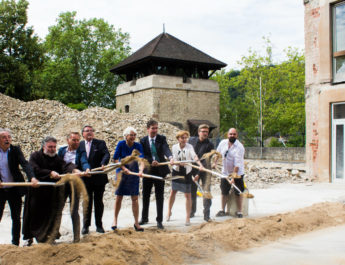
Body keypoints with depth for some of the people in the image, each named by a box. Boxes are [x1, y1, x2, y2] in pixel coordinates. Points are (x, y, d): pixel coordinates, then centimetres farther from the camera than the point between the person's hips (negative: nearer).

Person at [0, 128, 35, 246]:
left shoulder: (15, 150, -4)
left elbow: (25, 164, -17)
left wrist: (32, 177, -34)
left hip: (14, 189, 0)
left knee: (16, 218, 8)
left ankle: (15, 243, 21)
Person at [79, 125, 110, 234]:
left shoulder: (100, 143, 1)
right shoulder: (79, 145, 7)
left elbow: (106, 154, -14)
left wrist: (103, 163, -33)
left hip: (99, 177, -1)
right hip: (86, 179, 1)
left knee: (98, 202, 8)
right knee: (87, 202, 8)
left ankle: (99, 225, 18)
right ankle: (86, 225, 17)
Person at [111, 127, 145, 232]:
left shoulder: (138, 146, -7)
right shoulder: (121, 144, -10)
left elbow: (142, 160, -17)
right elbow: (115, 159, -8)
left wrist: (141, 170, -35)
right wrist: (124, 168, -18)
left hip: (133, 173, 1)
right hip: (121, 172, -1)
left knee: (135, 198, 0)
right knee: (119, 197, 4)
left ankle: (136, 222, 8)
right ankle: (115, 220, 21)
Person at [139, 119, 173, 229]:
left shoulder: (162, 139, -2)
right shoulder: (143, 141, 1)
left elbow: (166, 149, -21)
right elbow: (142, 155, -6)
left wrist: (170, 157, -41)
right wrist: (151, 161, -24)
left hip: (160, 171, -1)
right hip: (147, 171, 2)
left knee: (160, 196, 3)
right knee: (145, 195, 12)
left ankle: (159, 220, 11)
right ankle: (144, 218, 29)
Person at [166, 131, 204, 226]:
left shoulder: (189, 147, -11)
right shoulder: (174, 147, -4)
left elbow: (194, 156, -26)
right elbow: (174, 159, -6)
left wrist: (200, 165, -43)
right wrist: (179, 163, -27)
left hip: (186, 172, -2)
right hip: (176, 171, 2)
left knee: (187, 194, 0)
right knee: (173, 192, 13)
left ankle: (188, 217, 9)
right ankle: (169, 211, 34)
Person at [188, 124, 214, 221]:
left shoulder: (209, 145, -12)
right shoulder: (191, 140, -2)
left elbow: (206, 161, -17)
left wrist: (198, 174, -23)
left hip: (204, 170, -3)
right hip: (193, 169, 3)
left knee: (206, 191, -9)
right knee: (192, 191, 9)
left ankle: (206, 215, -3)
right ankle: (192, 212, 29)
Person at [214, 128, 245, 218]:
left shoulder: (239, 147, -20)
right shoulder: (223, 142, -3)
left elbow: (237, 164, -24)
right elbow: (218, 153, 17)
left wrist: (233, 177, -26)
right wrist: (215, 162, 11)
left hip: (237, 173, -4)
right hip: (225, 172, 5)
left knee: (238, 192, 0)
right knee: (224, 191, 11)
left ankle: (239, 211, 11)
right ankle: (222, 210, 24)